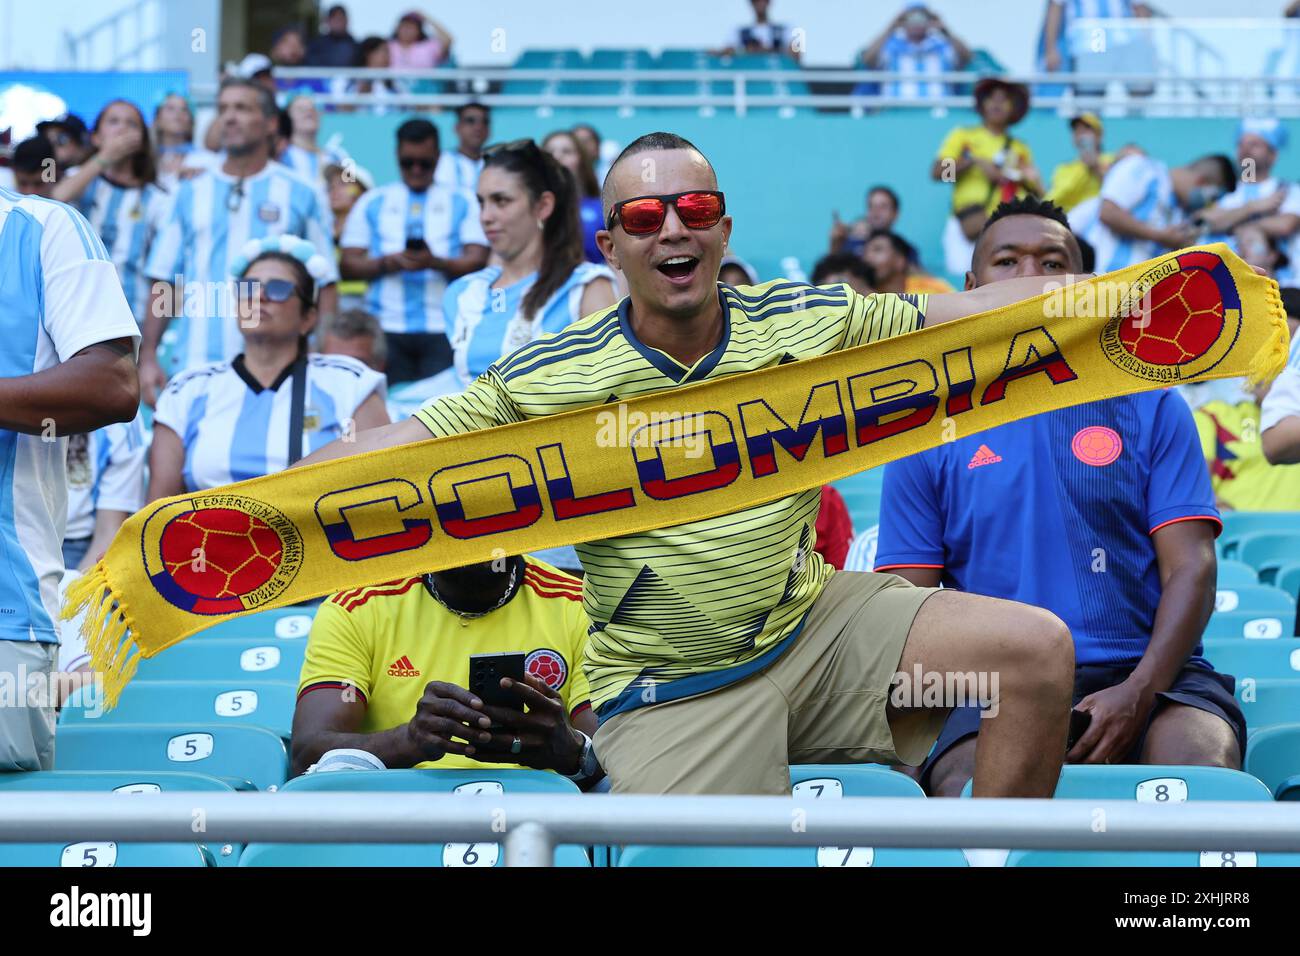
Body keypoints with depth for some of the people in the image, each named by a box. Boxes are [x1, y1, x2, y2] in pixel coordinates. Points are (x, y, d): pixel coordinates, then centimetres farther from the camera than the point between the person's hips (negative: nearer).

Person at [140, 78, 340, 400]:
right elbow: (164, 282, 11)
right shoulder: (191, 193, 12)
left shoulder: (299, 195, 6)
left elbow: (325, 286, 4)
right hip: (196, 368, 2)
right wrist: (148, 356, 1)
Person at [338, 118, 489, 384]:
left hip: (444, 330, -1)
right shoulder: (372, 203, 16)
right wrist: (388, 263, -10)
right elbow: (348, 265, 8)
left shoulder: (463, 203, 13)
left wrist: (435, 262, -17)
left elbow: (477, 261, 1)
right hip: (386, 329, 1)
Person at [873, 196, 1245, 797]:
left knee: (1204, 771, -33)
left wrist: (1136, 694, -13)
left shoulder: (1148, 405, 14)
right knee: (967, 789, -35)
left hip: (1141, 673, 1)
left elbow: (1191, 568, 5)